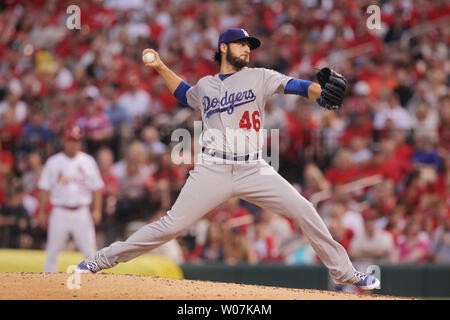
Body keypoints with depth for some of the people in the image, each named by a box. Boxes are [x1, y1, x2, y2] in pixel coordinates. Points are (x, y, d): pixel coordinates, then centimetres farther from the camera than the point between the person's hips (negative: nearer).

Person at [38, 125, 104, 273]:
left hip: (82, 213, 0)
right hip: (60, 212, 0)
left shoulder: (87, 161, 6)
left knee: (90, 251, -3)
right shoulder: (53, 162, 4)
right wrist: (41, 212, 1)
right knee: (52, 252, 2)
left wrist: (97, 210, -3)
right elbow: (44, 188, 6)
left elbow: (97, 187, 7)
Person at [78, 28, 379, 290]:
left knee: (304, 211, -11)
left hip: (253, 169, 0)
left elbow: (291, 84, -11)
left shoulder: (258, 77, 7)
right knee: (172, 225, -9)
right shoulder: (205, 85, 13)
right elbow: (185, 94, 36)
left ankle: (344, 272, 2)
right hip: (213, 170, 0)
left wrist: (322, 92, -29)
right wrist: (160, 67, 26)